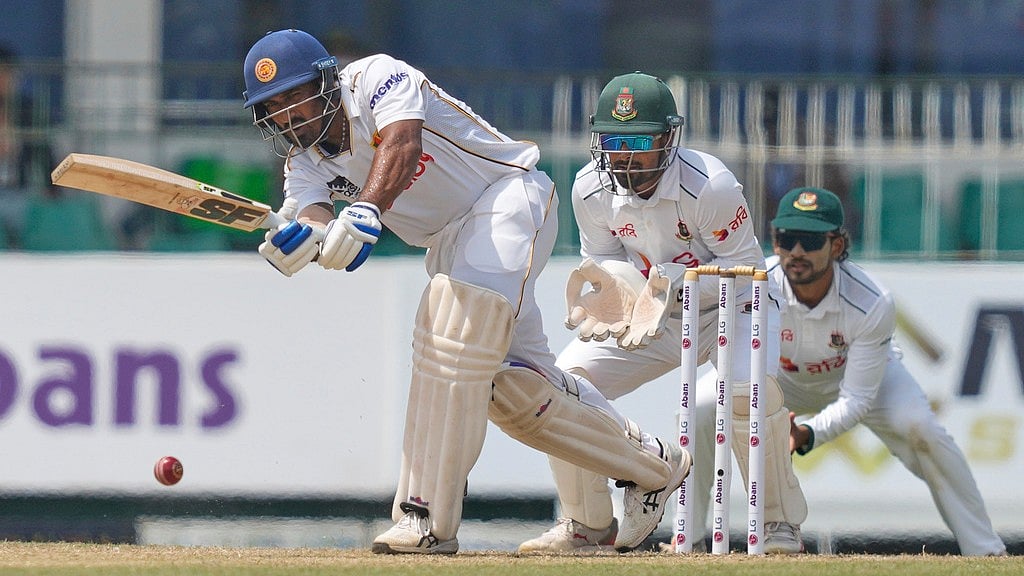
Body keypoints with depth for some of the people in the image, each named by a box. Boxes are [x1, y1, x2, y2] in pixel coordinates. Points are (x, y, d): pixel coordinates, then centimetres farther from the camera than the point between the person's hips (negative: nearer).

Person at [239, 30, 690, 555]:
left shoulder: (375, 78, -19)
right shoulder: (304, 161, -1)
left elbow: (403, 145, -39)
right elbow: (316, 220, -20)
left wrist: (365, 211, -58)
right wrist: (305, 239, -47)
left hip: (508, 193, -9)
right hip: (448, 243, 9)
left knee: (455, 332, -29)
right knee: (510, 383, 4)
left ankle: (427, 517, -33)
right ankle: (651, 465, 24)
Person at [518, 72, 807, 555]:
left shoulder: (709, 185, -29)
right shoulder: (591, 190, -14)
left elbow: (743, 265, -23)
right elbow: (604, 261, 0)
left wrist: (673, 283, -35)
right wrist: (612, 285, -24)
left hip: (728, 309, -5)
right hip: (649, 316, 5)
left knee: (751, 389, -33)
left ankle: (781, 522, -12)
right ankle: (586, 524, 7)